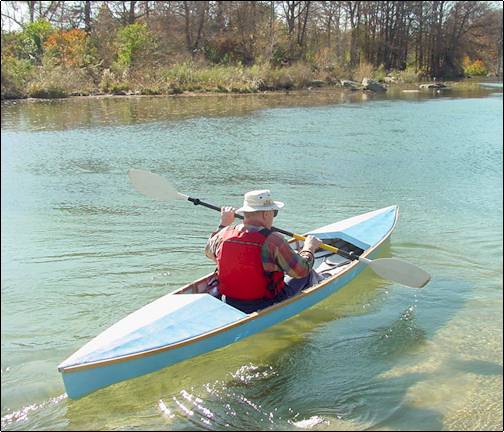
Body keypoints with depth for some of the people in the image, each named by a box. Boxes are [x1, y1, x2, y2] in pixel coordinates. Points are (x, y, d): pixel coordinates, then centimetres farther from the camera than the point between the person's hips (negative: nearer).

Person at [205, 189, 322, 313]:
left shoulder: (224, 235, -10)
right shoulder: (273, 240, -25)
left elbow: (209, 251, 14)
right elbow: (301, 270, -16)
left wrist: (223, 224, 26)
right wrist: (309, 248, 3)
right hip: (268, 310, -5)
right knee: (307, 273, 15)